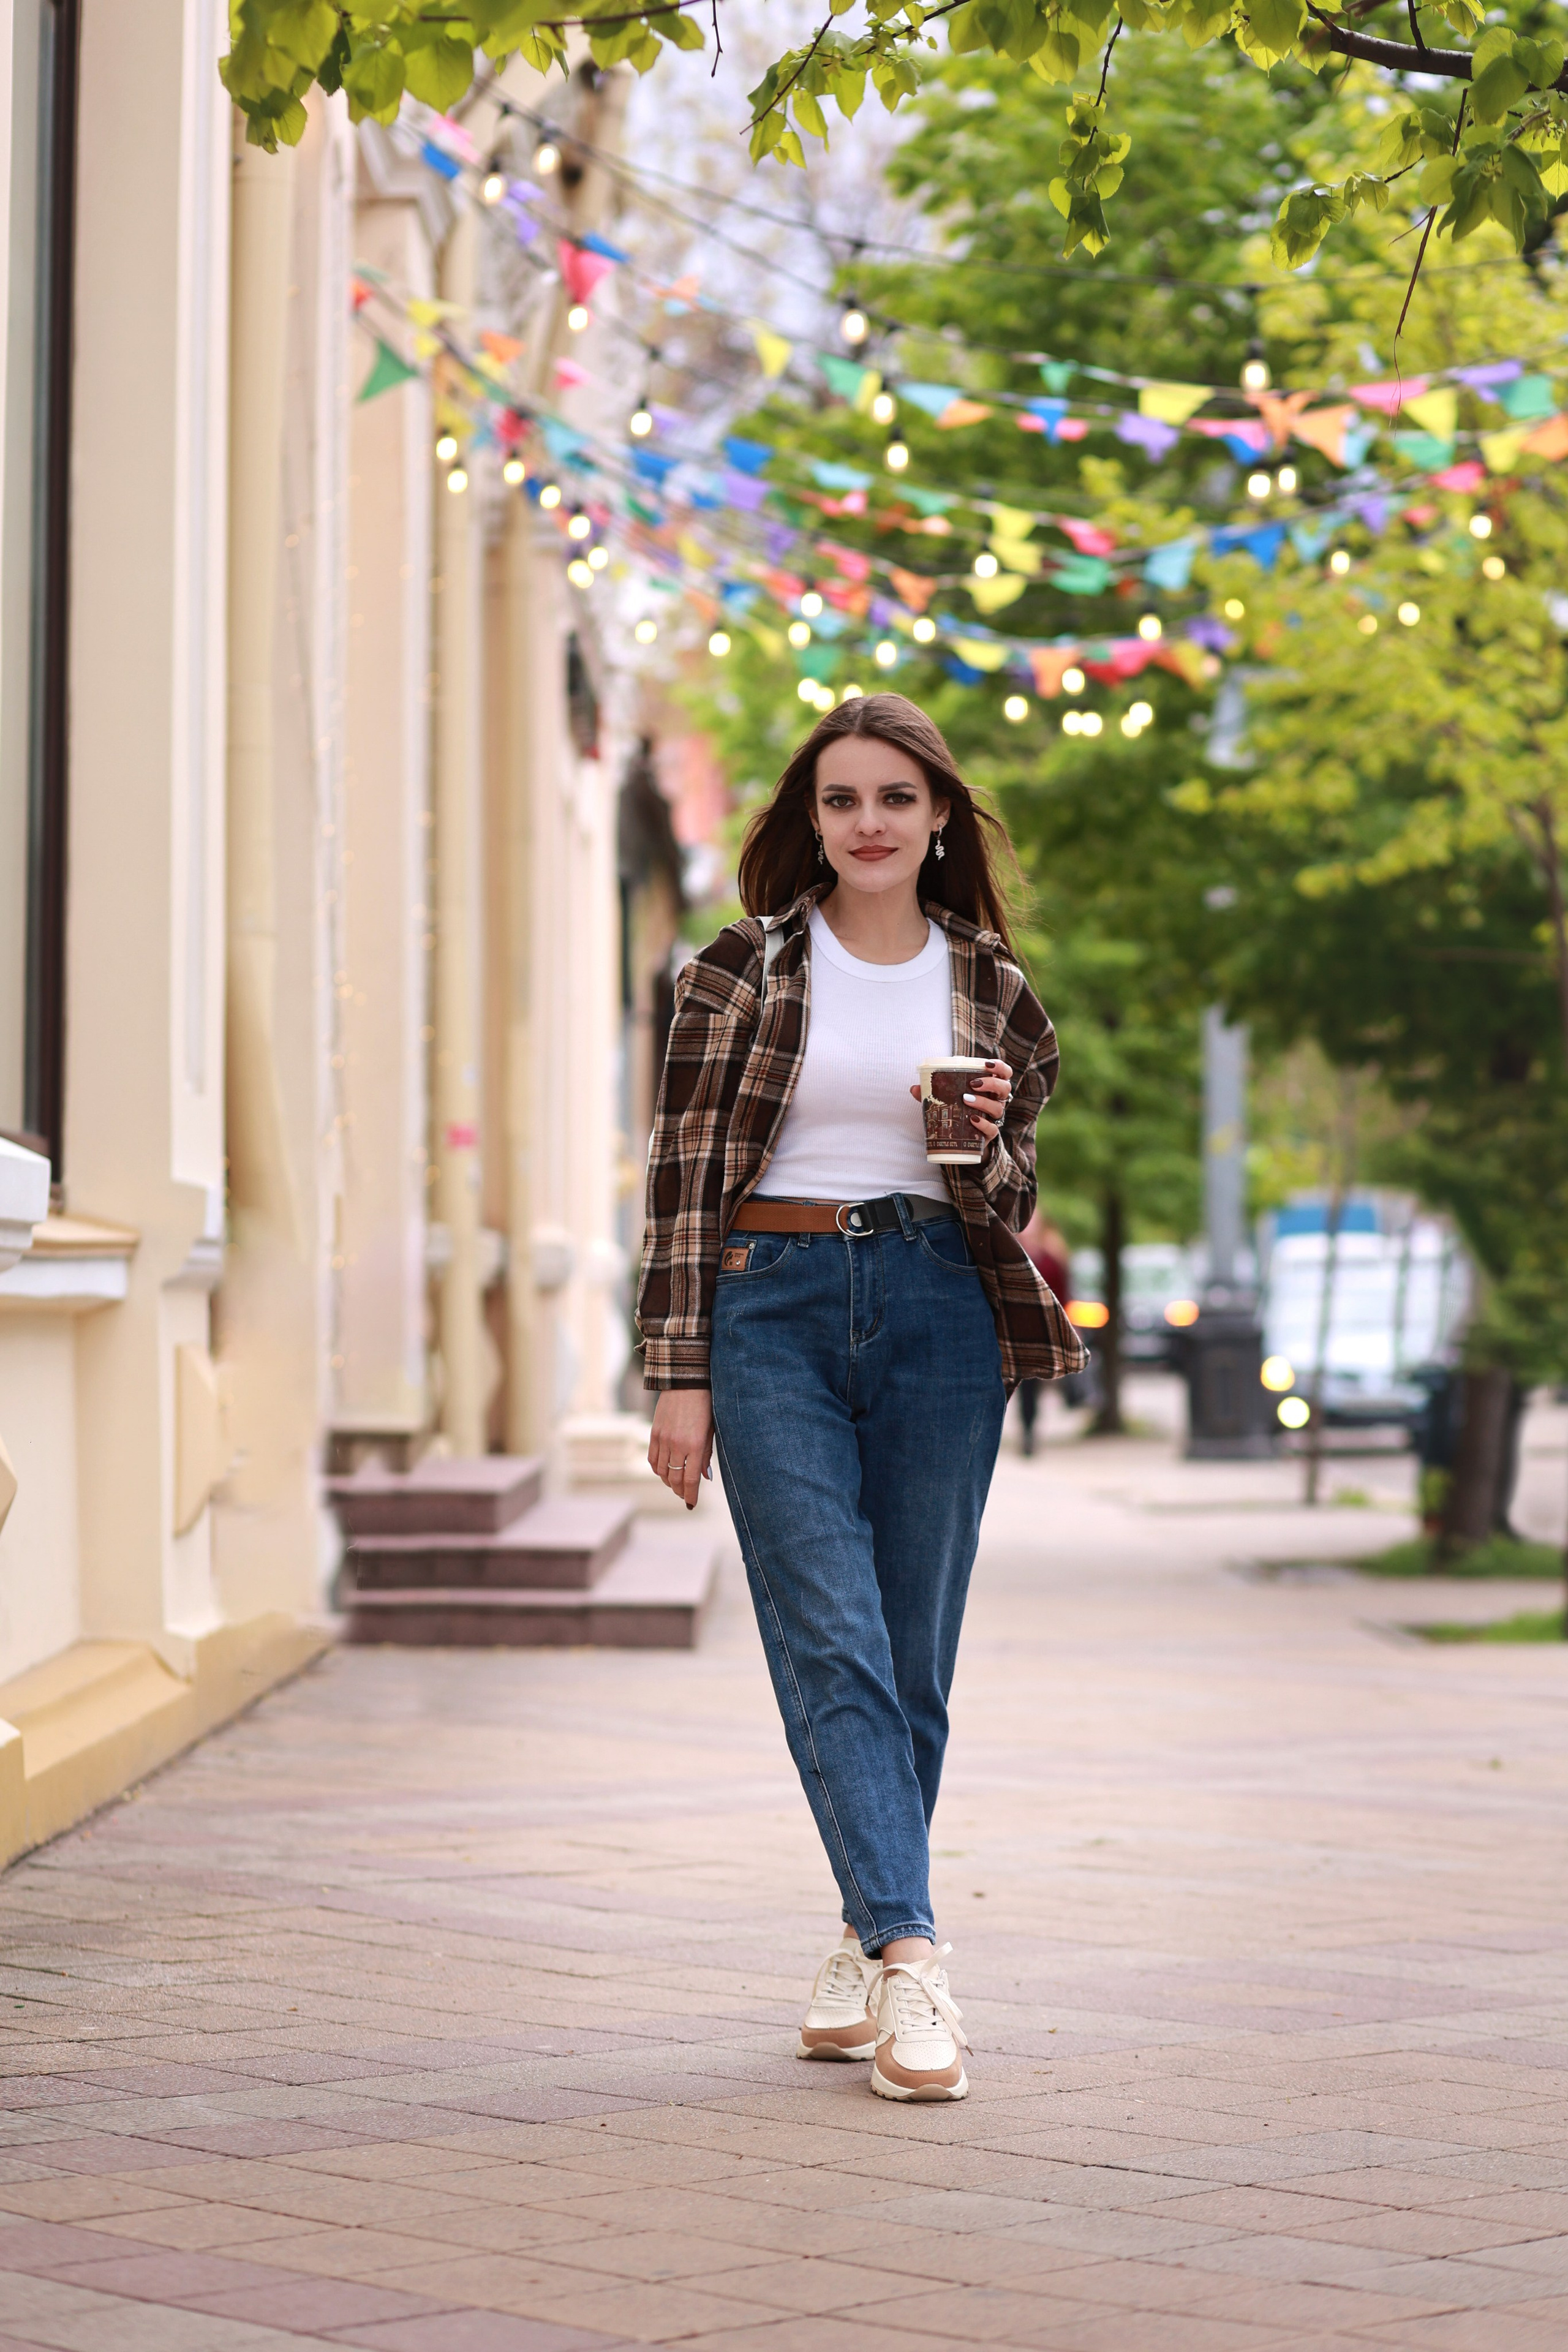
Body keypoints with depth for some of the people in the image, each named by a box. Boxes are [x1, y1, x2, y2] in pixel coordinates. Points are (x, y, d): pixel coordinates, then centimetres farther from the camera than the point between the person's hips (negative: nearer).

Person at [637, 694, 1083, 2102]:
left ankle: (874, 1950, 16)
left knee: (912, 1654, 4)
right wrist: (678, 1374, -3)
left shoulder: (989, 985, 10)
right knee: (832, 1641, -12)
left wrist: (985, 1142, -10)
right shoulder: (743, 970, 4)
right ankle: (906, 1951, -18)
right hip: (772, 1308, -2)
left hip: (938, 1313, 2)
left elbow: (1010, 1202, 13)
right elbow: (684, 1174, 2)